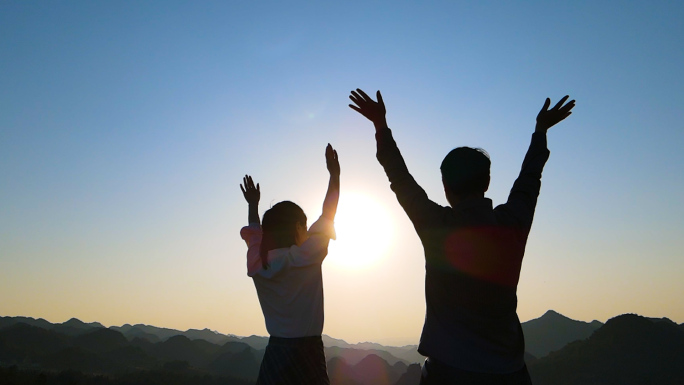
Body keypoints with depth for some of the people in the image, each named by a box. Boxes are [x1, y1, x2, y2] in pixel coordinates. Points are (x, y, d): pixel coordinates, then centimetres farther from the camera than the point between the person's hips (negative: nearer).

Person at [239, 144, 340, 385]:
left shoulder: (258, 263, 0)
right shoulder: (306, 258, -11)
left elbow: (254, 234, 21)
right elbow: (328, 214, 0)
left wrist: (253, 205, 34)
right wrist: (334, 174, 10)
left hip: (274, 355, 5)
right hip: (305, 354, -5)